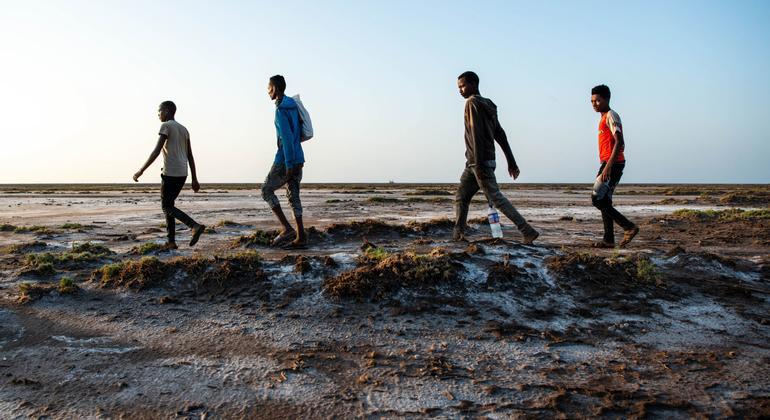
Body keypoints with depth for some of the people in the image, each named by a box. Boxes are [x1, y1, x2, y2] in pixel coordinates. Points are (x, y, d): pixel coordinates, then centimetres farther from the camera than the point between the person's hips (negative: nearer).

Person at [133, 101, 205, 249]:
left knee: (167, 207, -3)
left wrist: (141, 171, -12)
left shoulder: (166, 126, -5)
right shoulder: (183, 129, 19)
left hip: (170, 174, -8)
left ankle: (195, 226, -21)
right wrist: (194, 179, 17)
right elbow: (190, 156, 17)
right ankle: (171, 241, 11)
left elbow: (156, 151, -14)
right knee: (168, 205, 14)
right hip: (182, 174, 8)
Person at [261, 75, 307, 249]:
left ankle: (287, 228, -1)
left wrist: (289, 164, -24)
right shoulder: (293, 106, 15)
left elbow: (287, 137, -24)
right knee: (293, 196, 8)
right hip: (298, 159, 8)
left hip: (286, 160, -8)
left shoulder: (280, 110, -15)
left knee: (267, 190, 6)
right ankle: (300, 237, 6)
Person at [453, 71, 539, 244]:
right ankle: (458, 235, 6)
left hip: (479, 161, -10)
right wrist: (511, 161, 18)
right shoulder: (487, 105, 19)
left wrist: (479, 163, -23)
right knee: (460, 198, 8)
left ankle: (528, 232, -6)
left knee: (495, 197, -8)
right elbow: (500, 134, 18)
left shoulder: (472, 103, -9)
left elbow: (476, 134, -19)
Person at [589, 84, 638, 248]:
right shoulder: (604, 118, 22)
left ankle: (629, 227, -10)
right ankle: (609, 240, 11)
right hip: (608, 165, 10)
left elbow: (619, 142, -20)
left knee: (597, 199, -14)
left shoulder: (611, 116, -8)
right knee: (604, 200, 9)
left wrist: (608, 166, -26)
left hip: (613, 164, -10)